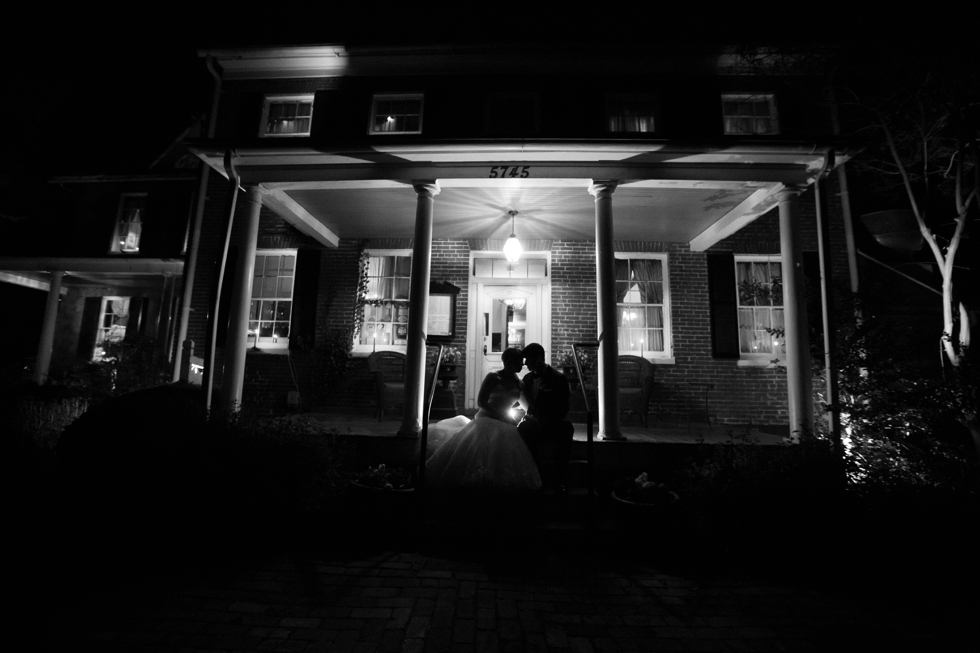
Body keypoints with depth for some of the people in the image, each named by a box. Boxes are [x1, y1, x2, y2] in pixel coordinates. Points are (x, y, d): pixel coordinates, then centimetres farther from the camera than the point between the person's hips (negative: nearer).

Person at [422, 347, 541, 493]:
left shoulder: (519, 384, 9)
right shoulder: (493, 377, -6)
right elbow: (481, 402, -11)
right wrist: (501, 415, -17)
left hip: (506, 428, 5)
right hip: (487, 421, -5)